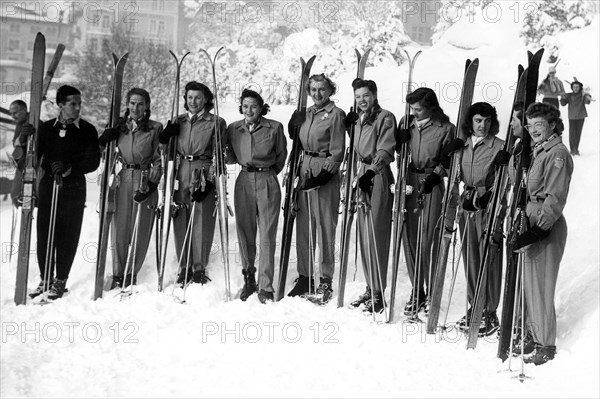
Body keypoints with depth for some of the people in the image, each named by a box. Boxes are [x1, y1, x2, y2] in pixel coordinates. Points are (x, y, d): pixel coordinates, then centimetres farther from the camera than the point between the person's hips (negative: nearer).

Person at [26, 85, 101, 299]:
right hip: (48, 187, 2)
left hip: (74, 190, -2)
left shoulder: (87, 130, 1)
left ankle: (60, 281, 12)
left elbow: (93, 161, -5)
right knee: (44, 235, 2)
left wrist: (69, 168, -19)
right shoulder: (46, 128, 9)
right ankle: (45, 279, 15)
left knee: (67, 237, 0)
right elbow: (34, 157, 9)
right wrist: (26, 140, -9)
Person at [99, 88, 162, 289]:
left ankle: (131, 274, 14)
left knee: (140, 231, 0)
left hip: (144, 182, -2)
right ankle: (118, 275, 11)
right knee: (120, 228, 1)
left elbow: (158, 160, -1)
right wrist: (105, 138, -1)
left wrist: (152, 183, -11)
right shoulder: (120, 127, 9)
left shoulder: (155, 128, 0)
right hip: (122, 181, 3)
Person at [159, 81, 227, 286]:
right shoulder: (178, 122, 14)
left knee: (202, 223, -2)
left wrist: (210, 179, -11)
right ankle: (184, 268, 13)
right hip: (181, 174, 3)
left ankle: (199, 268, 8)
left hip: (203, 175, -3)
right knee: (181, 222, 4)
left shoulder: (216, 123, 2)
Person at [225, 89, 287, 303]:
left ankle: (265, 287, 3)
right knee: (245, 233, 7)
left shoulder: (274, 128, -3)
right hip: (244, 182, 3)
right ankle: (249, 281, 21)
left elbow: (282, 155, 9)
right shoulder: (233, 129, 6)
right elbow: (232, 158, 13)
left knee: (267, 235, -3)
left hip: (267, 183, -3)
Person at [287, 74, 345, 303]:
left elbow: (337, 152, -9)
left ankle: (326, 282, 4)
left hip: (325, 173, -6)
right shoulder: (305, 114, 14)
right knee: (303, 226, 8)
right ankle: (304, 277, 18)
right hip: (305, 170, 6)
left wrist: (325, 173, -17)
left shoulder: (336, 114, -5)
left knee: (325, 227, -3)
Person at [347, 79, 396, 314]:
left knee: (376, 236, -10)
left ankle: (378, 293, -6)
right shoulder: (358, 120, 19)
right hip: (362, 178, 8)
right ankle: (370, 288, 18)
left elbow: (385, 151, -16)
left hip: (378, 178, -8)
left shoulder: (385, 118, -4)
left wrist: (371, 171, -28)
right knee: (364, 236, 10)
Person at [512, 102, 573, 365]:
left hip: (547, 227, -9)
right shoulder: (537, 151, 15)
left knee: (540, 285, -3)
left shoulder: (558, 154, -13)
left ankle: (546, 345, 7)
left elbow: (554, 199, -20)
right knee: (527, 282, 15)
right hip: (531, 223, 9)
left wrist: (538, 230, -27)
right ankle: (531, 333, 29)